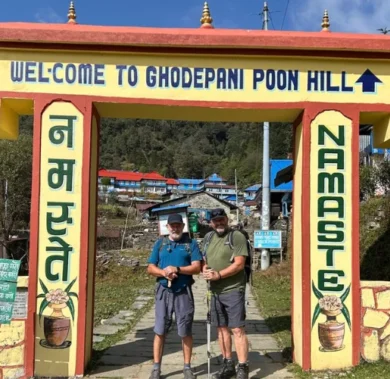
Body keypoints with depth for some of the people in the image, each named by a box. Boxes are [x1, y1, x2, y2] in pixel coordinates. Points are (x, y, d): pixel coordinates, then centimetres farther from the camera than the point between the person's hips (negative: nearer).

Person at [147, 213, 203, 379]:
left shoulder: (191, 244, 4)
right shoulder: (160, 243, 10)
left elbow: (196, 267, -5)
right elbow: (150, 268, 6)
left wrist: (177, 269, -18)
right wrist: (164, 272, -13)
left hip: (184, 292, -1)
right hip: (163, 291, 2)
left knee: (185, 331, 6)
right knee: (160, 331, 5)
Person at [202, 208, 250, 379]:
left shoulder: (237, 236, -8)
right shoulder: (210, 239, 14)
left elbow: (239, 264, -16)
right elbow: (205, 261, 20)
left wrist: (219, 274, -22)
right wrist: (205, 270, -3)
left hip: (233, 290, -7)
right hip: (216, 291, 7)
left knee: (237, 329, -5)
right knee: (222, 328, 13)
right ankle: (228, 364, 24)